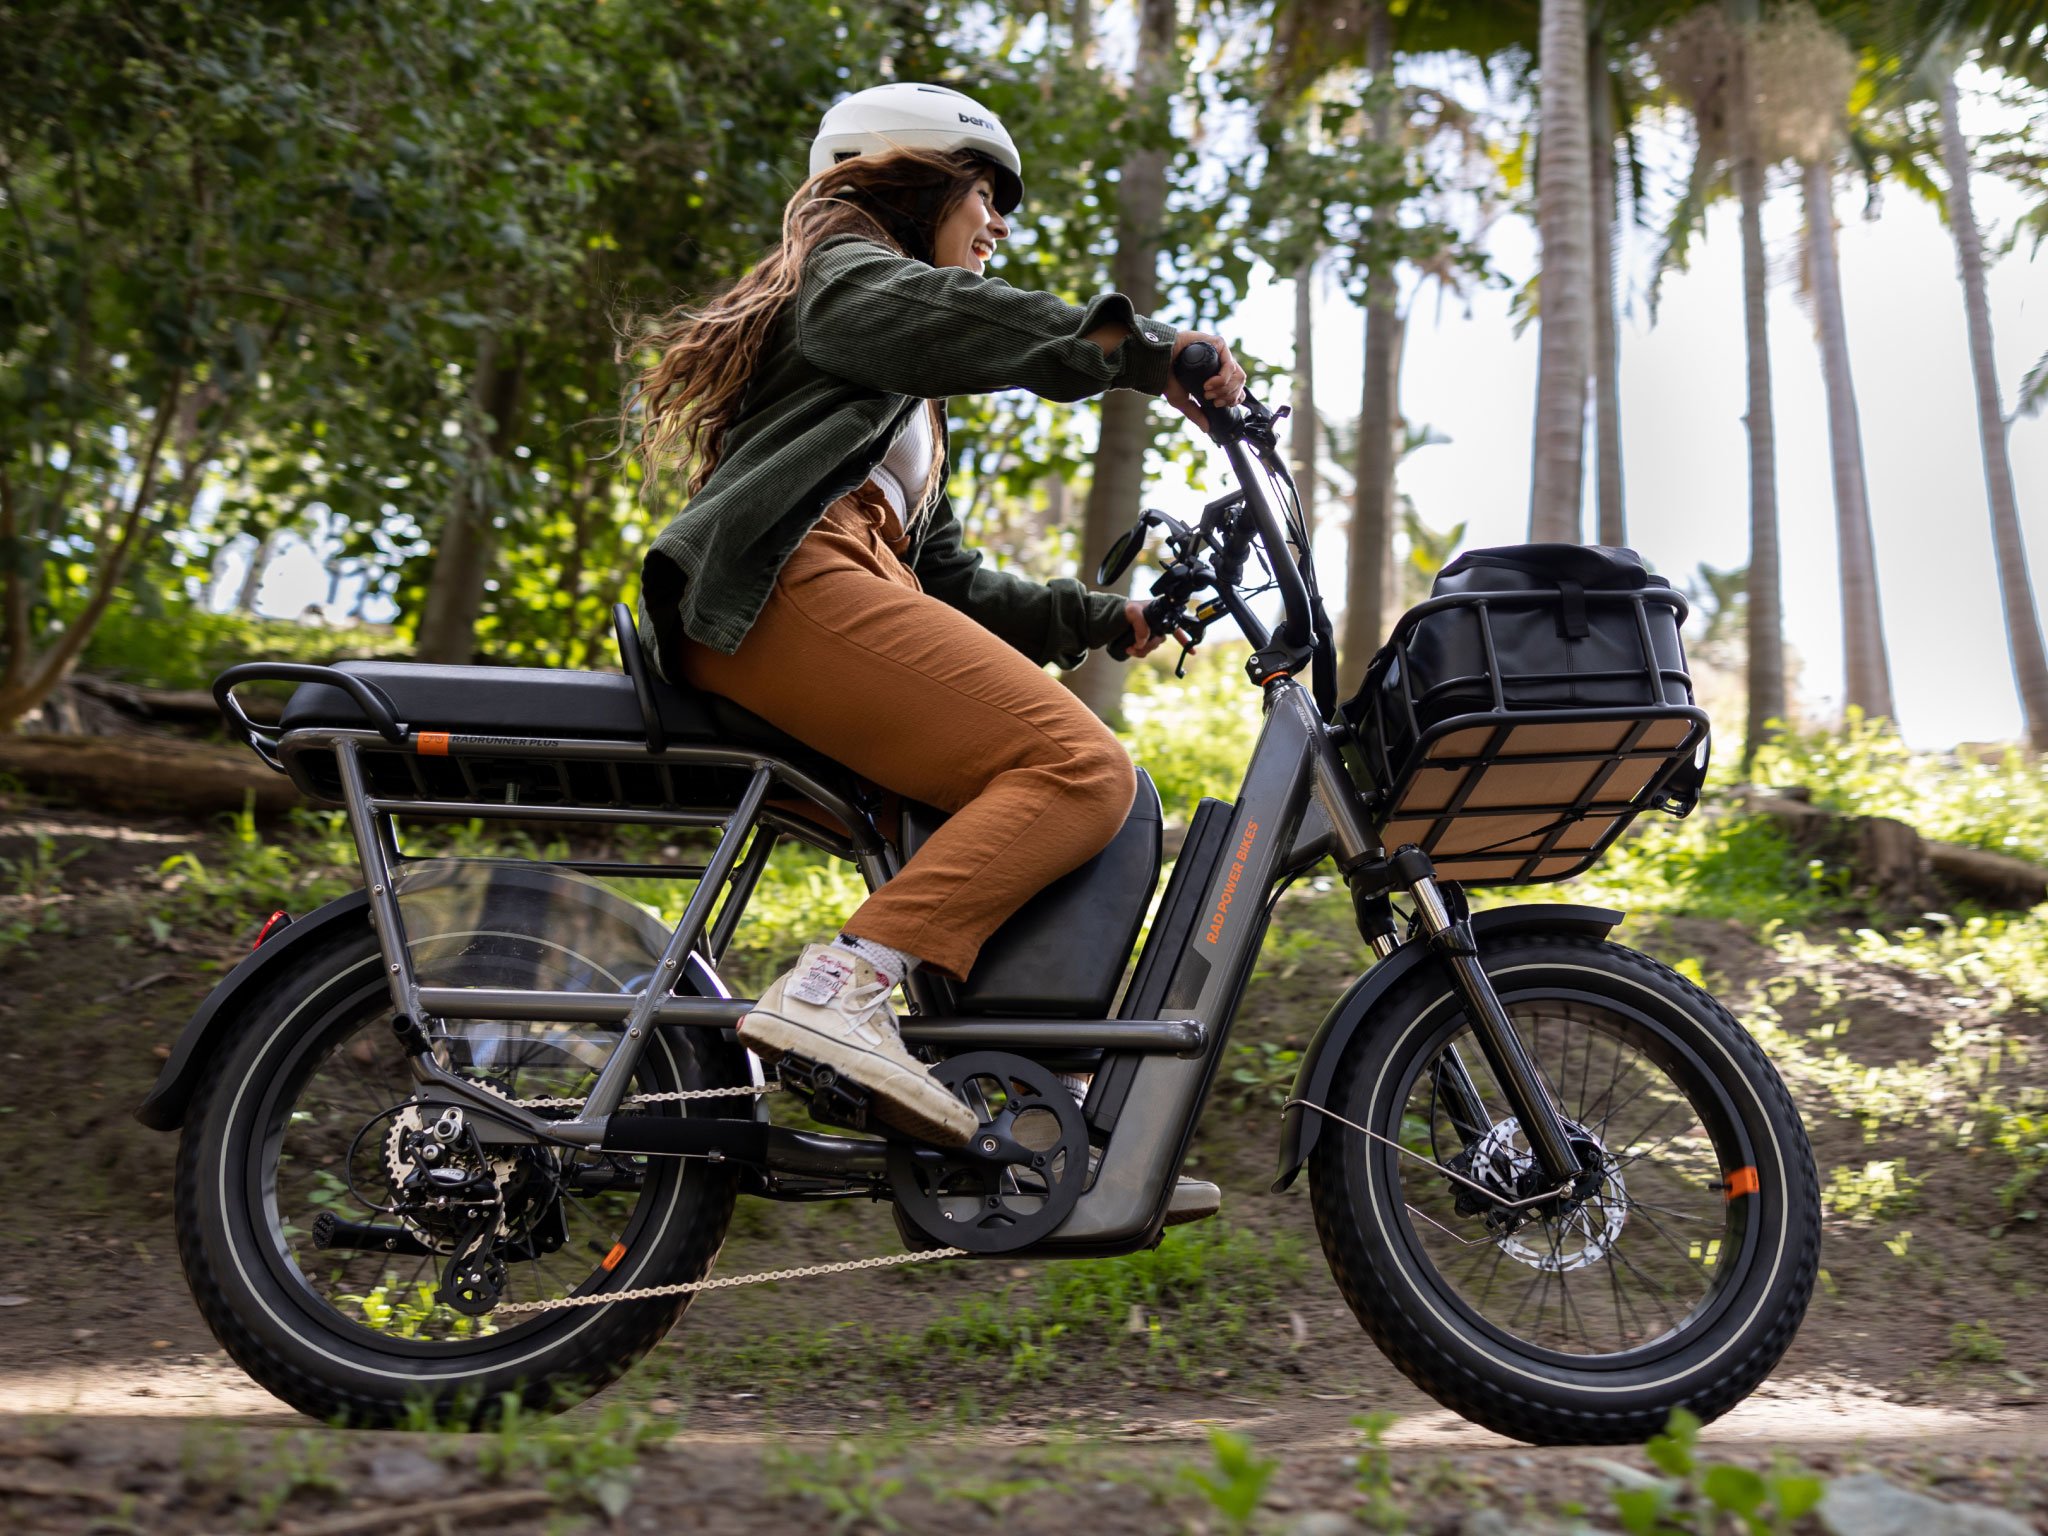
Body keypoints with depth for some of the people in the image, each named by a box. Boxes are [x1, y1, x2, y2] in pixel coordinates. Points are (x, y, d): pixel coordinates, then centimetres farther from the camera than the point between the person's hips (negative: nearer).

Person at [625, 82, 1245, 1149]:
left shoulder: (908, 408, 41)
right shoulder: (844, 271, 13)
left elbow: (949, 580, 31)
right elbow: (941, 313, -13)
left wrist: (1098, 618, 19)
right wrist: (1147, 349, -23)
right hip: (793, 586, -9)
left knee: (1103, 794, 3)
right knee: (1080, 769, -23)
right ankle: (840, 986, -37)